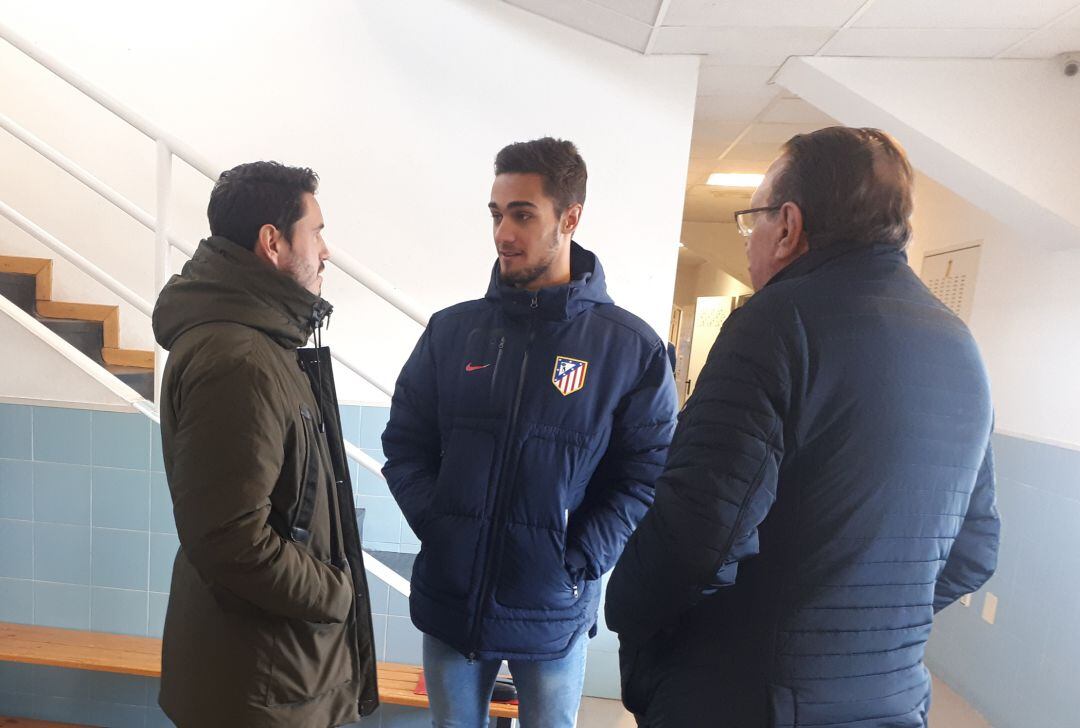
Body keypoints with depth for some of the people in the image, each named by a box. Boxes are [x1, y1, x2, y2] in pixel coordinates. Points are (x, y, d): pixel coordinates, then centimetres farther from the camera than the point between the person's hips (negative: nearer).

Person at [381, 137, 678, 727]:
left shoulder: (631, 346, -8)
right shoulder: (452, 330, -1)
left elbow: (647, 473, -7)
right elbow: (405, 443, 3)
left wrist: (578, 562, -13)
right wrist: (438, 529, -7)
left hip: (554, 614, -2)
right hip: (448, 603, 2)